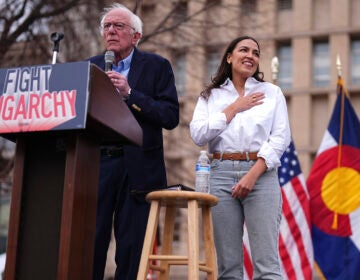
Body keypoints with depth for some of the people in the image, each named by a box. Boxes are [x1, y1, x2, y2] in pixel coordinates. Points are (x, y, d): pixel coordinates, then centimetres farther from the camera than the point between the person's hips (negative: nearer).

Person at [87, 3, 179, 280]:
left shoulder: (156, 66, 4)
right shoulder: (91, 66, 14)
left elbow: (171, 117, -7)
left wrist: (129, 94, -13)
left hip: (137, 168, -2)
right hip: (96, 164, 3)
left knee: (131, 247, 1)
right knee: (89, 244, 0)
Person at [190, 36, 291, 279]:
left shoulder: (272, 92, 13)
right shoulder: (211, 95, 15)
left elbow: (280, 138, 2)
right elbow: (198, 135, 0)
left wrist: (252, 175, -10)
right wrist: (234, 108, 0)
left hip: (261, 175, -1)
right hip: (221, 175, 1)